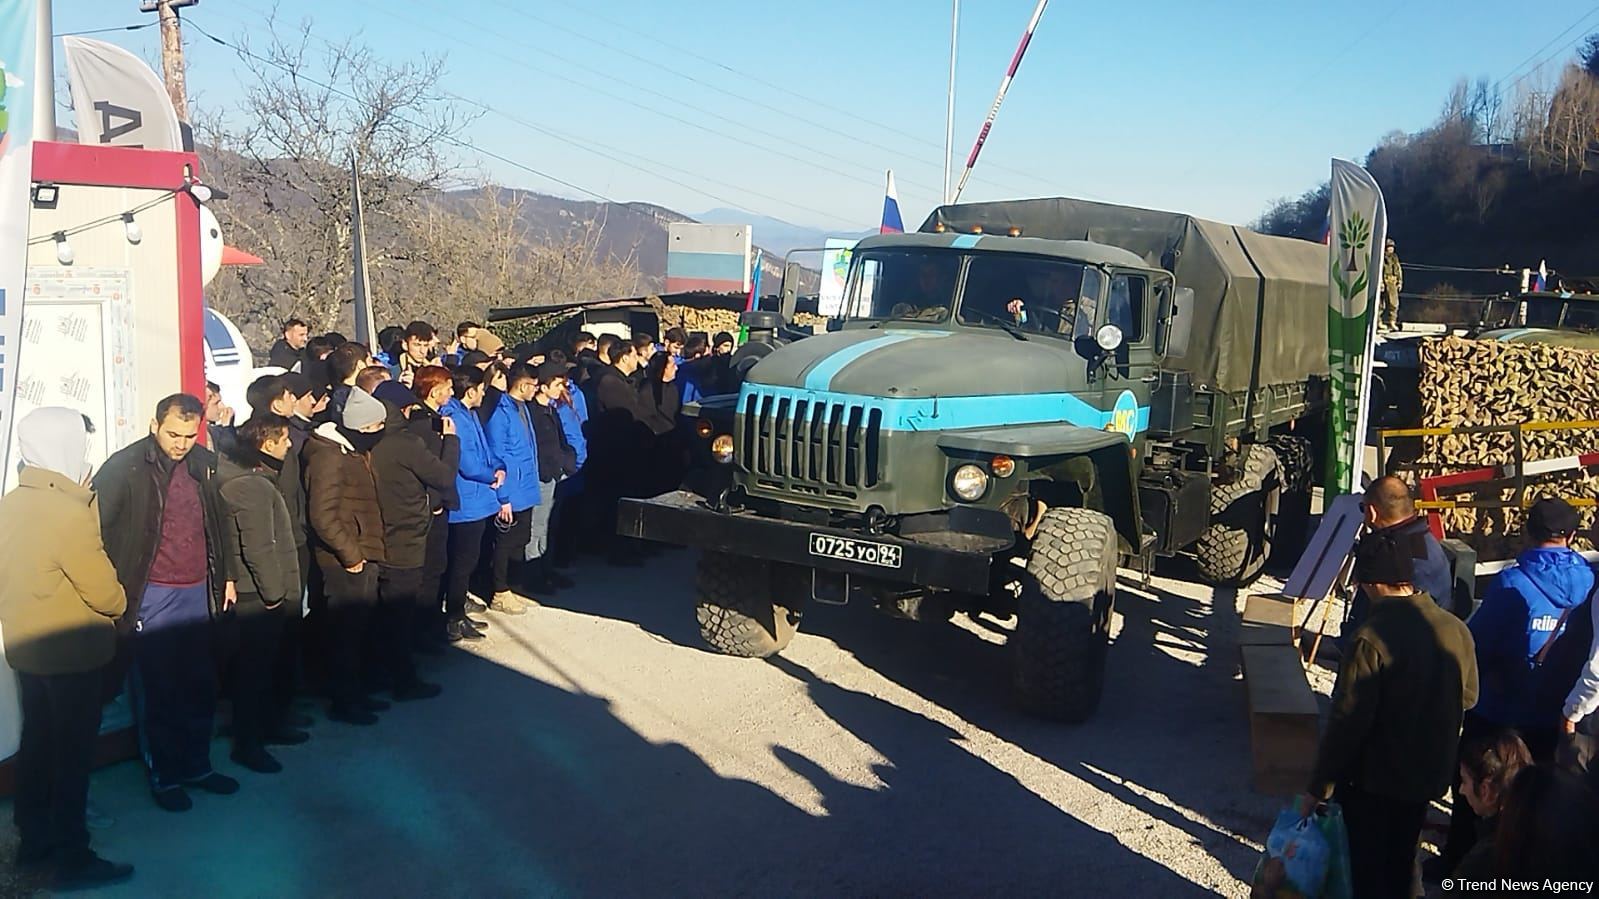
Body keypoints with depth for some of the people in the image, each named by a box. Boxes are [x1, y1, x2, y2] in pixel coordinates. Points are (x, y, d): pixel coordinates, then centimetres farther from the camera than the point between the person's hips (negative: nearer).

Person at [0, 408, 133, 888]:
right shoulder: (68, 511, -23)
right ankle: (73, 858, 13)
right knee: (72, 753, 3)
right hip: (71, 653, -8)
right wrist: (118, 604, 2)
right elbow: (105, 592, -19)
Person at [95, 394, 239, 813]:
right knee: (157, 691, 4)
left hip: (198, 593, 5)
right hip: (151, 597, -5)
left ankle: (197, 765, 27)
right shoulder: (124, 467, -10)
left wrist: (226, 575, 15)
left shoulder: (205, 463, 6)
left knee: (200, 685, 12)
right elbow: (98, 527, -9)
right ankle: (164, 776, 18)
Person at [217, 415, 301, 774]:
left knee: (265, 662, 20)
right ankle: (247, 743, 8)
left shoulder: (254, 478, 11)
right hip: (258, 595, -10)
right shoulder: (254, 486, -21)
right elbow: (258, 549, -24)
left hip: (261, 592, 10)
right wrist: (274, 592, -16)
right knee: (254, 666, -1)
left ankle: (268, 724, 33)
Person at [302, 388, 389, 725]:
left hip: (364, 556, 9)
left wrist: (368, 550, 13)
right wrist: (349, 555, -18)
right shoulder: (329, 456, -18)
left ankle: (355, 693, 28)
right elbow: (323, 516, -23)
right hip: (345, 562, -9)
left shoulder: (356, 451, 13)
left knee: (359, 627, 16)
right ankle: (343, 701, 11)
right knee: (347, 630, 0)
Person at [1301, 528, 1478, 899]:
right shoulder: (1456, 629, -7)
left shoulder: (1373, 639, -27)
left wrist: (1318, 787, -14)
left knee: (1368, 868, 10)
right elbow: (1468, 697, 10)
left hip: (1373, 778, -6)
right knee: (1400, 862, 24)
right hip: (1428, 774, 6)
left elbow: (1346, 722, -24)